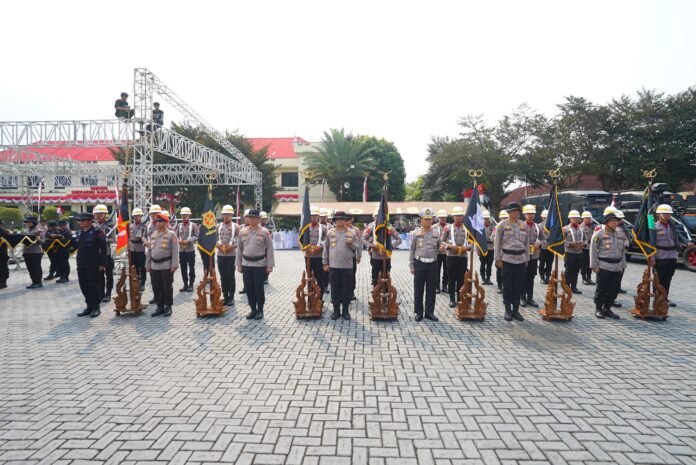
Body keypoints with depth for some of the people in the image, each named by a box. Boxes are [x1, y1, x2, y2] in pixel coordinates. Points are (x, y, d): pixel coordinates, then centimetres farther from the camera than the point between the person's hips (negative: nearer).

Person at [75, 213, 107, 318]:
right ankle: (89, 306, 21)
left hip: (92, 265, -7)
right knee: (83, 286, 10)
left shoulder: (97, 232, -9)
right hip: (81, 264, 7)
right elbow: (77, 246, 21)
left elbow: (103, 248, -11)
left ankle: (96, 308, 10)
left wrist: (102, 264, -15)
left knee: (93, 285, -2)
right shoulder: (79, 232, 13)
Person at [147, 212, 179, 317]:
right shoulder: (153, 235, 13)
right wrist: (147, 264, 13)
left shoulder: (171, 234, -5)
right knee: (156, 287, 9)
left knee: (167, 287, 2)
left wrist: (174, 265, -15)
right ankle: (160, 307, 19)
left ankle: (168, 307, 12)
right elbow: (150, 250, 16)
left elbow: (175, 250, -9)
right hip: (154, 266, 6)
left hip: (166, 266, -6)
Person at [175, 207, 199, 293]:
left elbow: (197, 236, -6)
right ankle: (185, 284, 18)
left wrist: (188, 241, -17)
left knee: (191, 268, 2)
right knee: (183, 268, 9)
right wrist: (179, 241, -10)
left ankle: (191, 285, 10)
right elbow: (175, 235, 10)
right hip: (181, 250, 4)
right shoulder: (178, 225, 9)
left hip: (190, 250, -4)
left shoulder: (193, 225, -2)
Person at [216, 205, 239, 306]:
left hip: (231, 255, -3)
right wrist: (217, 245, -8)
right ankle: (225, 297, 17)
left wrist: (232, 246, -16)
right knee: (223, 277, 8)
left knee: (231, 276, 2)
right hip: (220, 255, 3)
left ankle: (231, 297, 11)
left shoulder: (236, 226, -1)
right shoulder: (218, 226, 7)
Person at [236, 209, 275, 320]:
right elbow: (239, 249, 11)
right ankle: (253, 309, 21)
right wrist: (239, 265, 8)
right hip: (246, 264, 4)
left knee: (259, 288, 1)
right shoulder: (242, 232, 7)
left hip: (260, 264, -4)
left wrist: (270, 265, -9)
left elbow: (270, 249, -5)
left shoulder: (264, 232, -4)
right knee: (249, 288, 8)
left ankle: (260, 310, 13)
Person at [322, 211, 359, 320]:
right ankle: (336, 310, 18)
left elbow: (357, 247, 6)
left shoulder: (352, 233, 2)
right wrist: (325, 263, 6)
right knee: (335, 289, 6)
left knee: (347, 289, 5)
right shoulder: (330, 233, 5)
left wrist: (351, 244, -15)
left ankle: (346, 311, 18)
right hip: (333, 266, 1)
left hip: (347, 266, -1)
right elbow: (326, 249, 9)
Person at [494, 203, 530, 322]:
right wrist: (498, 259, -5)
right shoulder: (502, 225, -1)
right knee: (507, 286, 2)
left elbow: (527, 243, 13)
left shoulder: (524, 225, 8)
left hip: (521, 259, 3)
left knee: (518, 286, 6)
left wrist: (527, 259, 10)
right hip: (507, 258, -3)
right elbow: (497, 243, -1)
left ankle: (516, 310, 16)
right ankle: (508, 310, 12)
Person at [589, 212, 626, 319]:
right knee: (601, 289, 0)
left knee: (614, 289, 7)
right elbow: (593, 250, -6)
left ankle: (607, 308, 22)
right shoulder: (599, 234, -7)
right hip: (603, 266, -5)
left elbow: (622, 250, 18)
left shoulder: (621, 234, 11)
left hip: (617, 267, 5)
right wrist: (594, 265, -9)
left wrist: (622, 265, 14)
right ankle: (598, 309, 14)